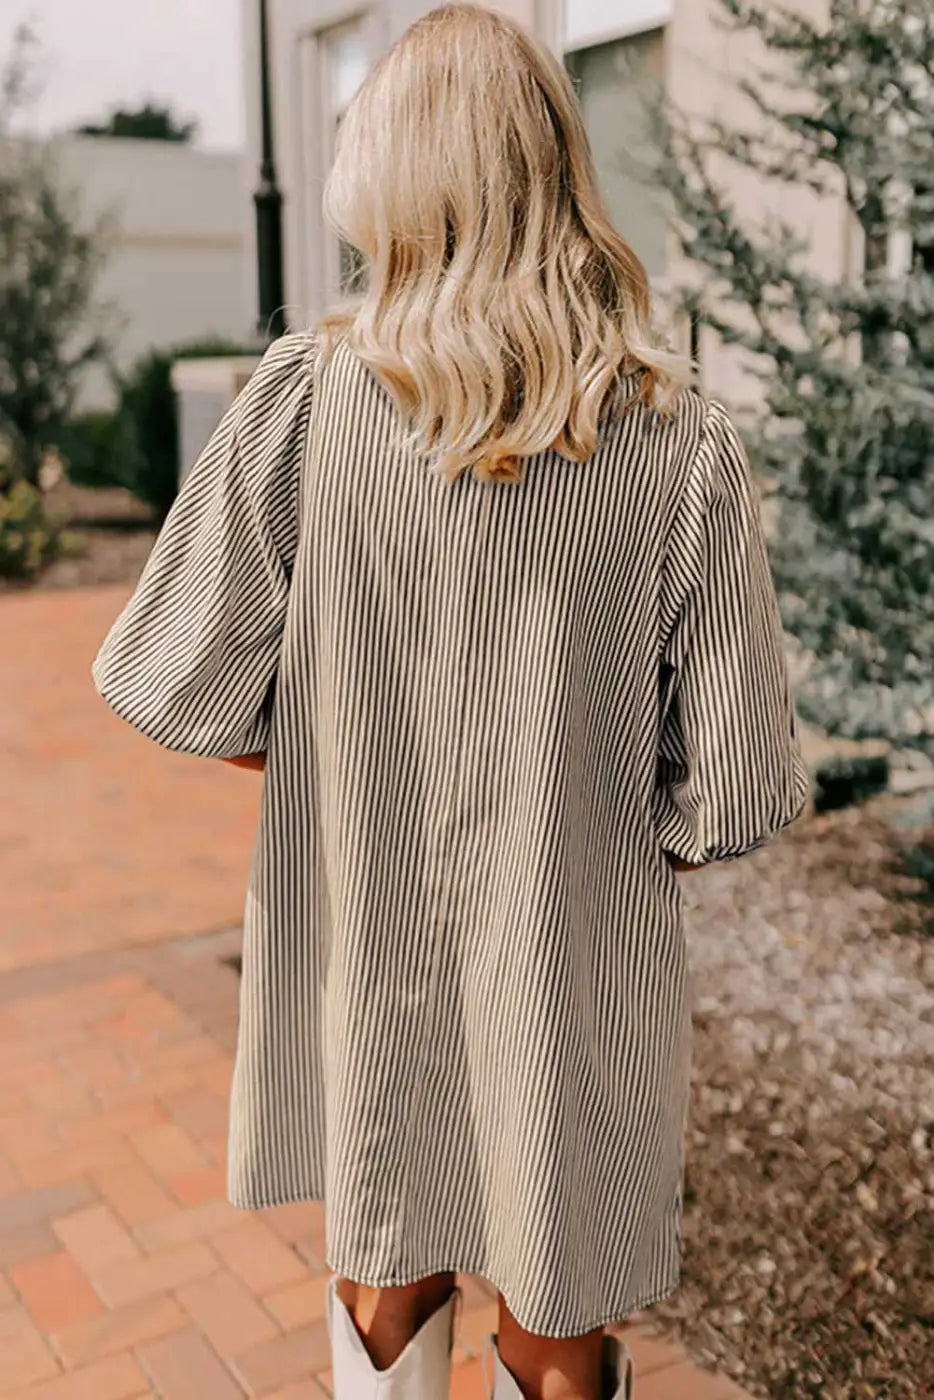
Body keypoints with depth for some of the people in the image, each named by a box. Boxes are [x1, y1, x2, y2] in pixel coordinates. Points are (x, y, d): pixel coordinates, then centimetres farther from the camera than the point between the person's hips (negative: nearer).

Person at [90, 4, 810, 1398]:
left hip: (363, 956, 1)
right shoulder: (679, 438, -15)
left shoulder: (309, 395, -14)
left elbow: (181, 689, -10)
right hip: (572, 973, 0)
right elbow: (734, 787, -13)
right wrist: (602, 829, 7)